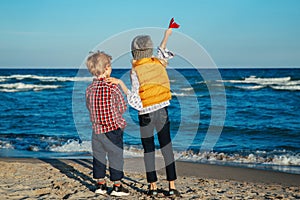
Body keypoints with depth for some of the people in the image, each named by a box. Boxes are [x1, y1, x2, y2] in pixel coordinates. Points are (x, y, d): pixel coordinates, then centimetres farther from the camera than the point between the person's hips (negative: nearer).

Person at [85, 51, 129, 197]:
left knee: (98, 156, 15)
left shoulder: (89, 88, 1)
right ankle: (117, 186, 12)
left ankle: (100, 184, 22)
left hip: (96, 128, 5)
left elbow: (89, 107, 11)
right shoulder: (113, 87, -14)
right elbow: (122, 108, -5)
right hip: (112, 128, -5)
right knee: (116, 156, 6)